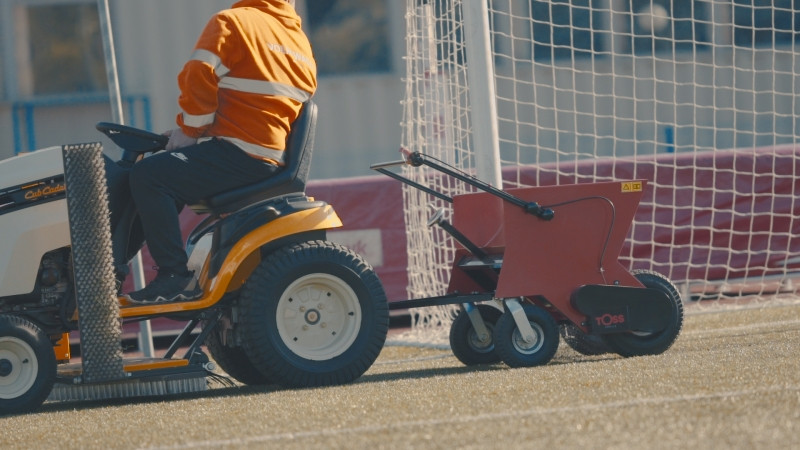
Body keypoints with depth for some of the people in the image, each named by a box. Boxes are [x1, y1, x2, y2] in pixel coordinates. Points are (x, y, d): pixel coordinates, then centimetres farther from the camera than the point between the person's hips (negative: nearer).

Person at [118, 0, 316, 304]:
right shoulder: (300, 41, 21)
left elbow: (199, 78, -14)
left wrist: (188, 128, 2)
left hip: (240, 154, -9)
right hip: (273, 161, 9)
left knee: (148, 175, -18)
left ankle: (175, 277, -20)